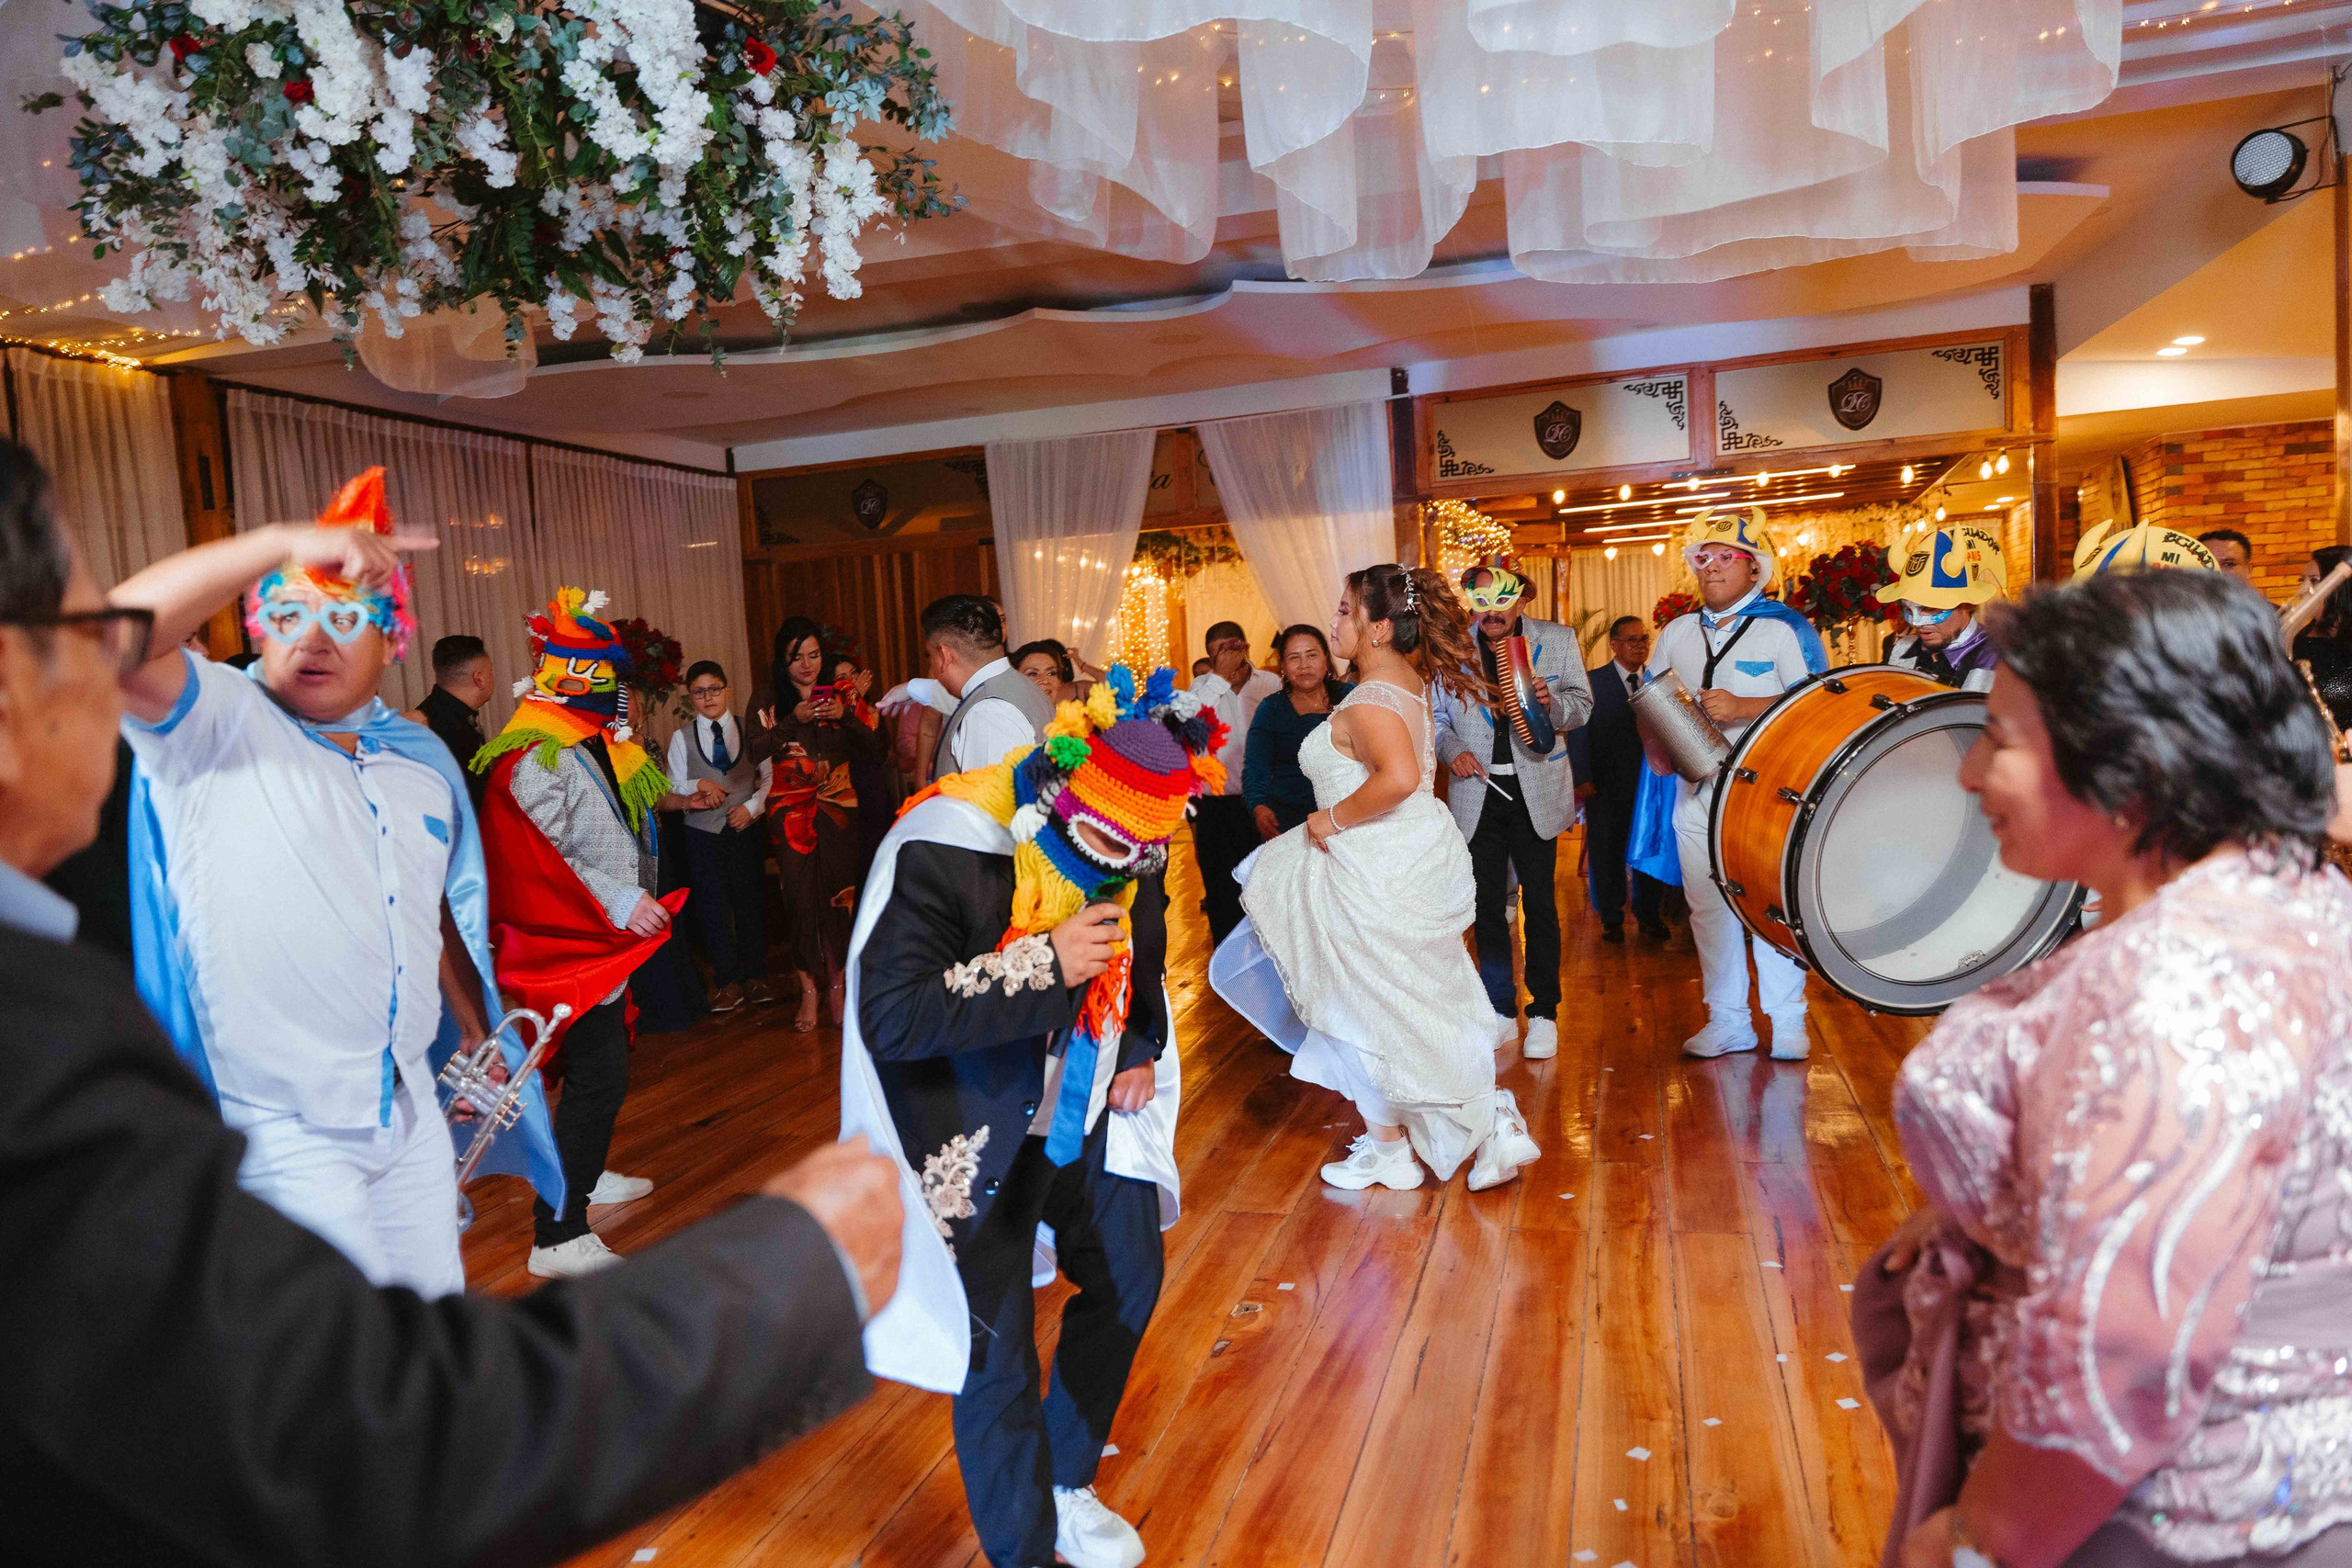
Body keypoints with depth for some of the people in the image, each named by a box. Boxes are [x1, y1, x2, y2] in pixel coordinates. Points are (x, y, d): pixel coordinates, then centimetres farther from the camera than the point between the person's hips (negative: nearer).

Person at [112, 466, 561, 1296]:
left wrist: (478, 1036, 20)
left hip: (408, 1101, 6)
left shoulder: (425, 759, 8)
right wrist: (284, 541, -32)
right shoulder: (216, 722, -9)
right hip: (278, 1126, -6)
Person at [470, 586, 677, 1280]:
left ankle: (584, 1176, 41)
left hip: (604, 935, 11)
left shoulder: (592, 740, 14)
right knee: (597, 1078, -12)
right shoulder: (534, 752, -19)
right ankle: (558, 1236, -7)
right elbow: (537, 858, -23)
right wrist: (618, 901, -24)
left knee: (602, 1068, 22)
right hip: (570, 940, -11)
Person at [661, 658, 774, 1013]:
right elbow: (672, 793, 4)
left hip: (746, 829, 0)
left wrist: (752, 807, -10)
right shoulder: (682, 737, 4)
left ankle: (755, 976, 19)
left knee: (752, 903, 4)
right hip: (703, 834, 1)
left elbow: (769, 776, 3)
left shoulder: (748, 729, 2)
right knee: (713, 908, 4)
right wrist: (697, 788, -15)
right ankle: (728, 981, 17)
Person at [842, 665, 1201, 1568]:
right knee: (996, 1351, 0)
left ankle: (1066, 1482, 44)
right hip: (973, 1135, -6)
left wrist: (1141, 1052, 1)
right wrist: (1044, 968, -33)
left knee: (1129, 1278, 19)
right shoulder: (942, 851, -28)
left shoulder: (1138, 853, -7)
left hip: (1083, 1105, 7)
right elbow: (891, 1019, -29)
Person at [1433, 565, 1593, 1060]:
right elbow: (1435, 716, 10)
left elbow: (1581, 706, 0)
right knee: (1487, 904, 8)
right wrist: (1452, 749, -10)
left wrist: (1551, 702, -21)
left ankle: (1543, 1013, 14)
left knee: (1539, 904, 2)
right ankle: (1500, 1009, 22)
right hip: (1478, 792, 2)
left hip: (1536, 791, -1)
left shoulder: (1558, 639, 0)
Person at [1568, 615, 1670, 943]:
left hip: (1650, 782, 2)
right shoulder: (1592, 682, -2)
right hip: (1606, 786, -2)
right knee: (1606, 852, 7)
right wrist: (1583, 778, -10)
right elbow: (1578, 732, -3)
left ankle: (1648, 914, 23)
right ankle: (1611, 918, 21)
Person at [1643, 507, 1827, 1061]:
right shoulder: (1676, 632, 14)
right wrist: (1656, 750, 4)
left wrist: (1743, 708, -20)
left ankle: (1787, 1022, 9)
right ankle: (1727, 1021, 17)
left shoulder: (1784, 627, -2)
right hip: (1696, 793, 5)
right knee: (1708, 907, 7)